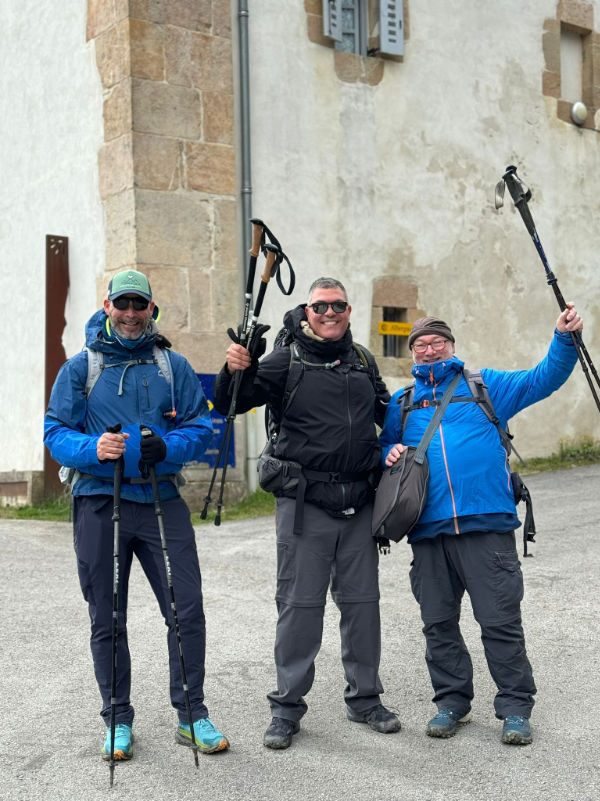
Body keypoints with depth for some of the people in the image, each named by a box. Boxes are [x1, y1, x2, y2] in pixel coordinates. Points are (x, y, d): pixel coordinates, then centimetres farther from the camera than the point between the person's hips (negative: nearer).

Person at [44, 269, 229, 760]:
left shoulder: (174, 366, 8)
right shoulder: (80, 367, 6)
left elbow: (200, 427, 3)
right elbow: (56, 431, 1)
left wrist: (164, 448, -17)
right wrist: (92, 449, -19)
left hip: (162, 500, 1)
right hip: (99, 504, 0)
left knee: (187, 610, -2)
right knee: (107, 621, 7)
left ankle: (192, 715, 13)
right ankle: (118, 722, 21)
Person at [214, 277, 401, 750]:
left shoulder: (362, 361, 13)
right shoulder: (287, 361, -1)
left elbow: (386, 413, 27)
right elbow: (230, 405, -8)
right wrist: (235, 372, -28)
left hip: (359, 502, 4)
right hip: (305, 503, -4)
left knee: (362, 600, 11)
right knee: (300, 603, 0)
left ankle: (364, 697, 25)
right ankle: (288, 706, 12)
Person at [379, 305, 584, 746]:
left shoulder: (485, 385, 12)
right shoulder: (400, 402, 18)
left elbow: (542, 380, 6)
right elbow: (382, 447, 25)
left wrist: (564, 339, -7)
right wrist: (390, 454, 2)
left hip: (486, 523, -3)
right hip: (428, 528, 3)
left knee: (500, 619, -2)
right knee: (439, 623, 10)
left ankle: (516, 707, 11)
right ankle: (452, 701, 25)